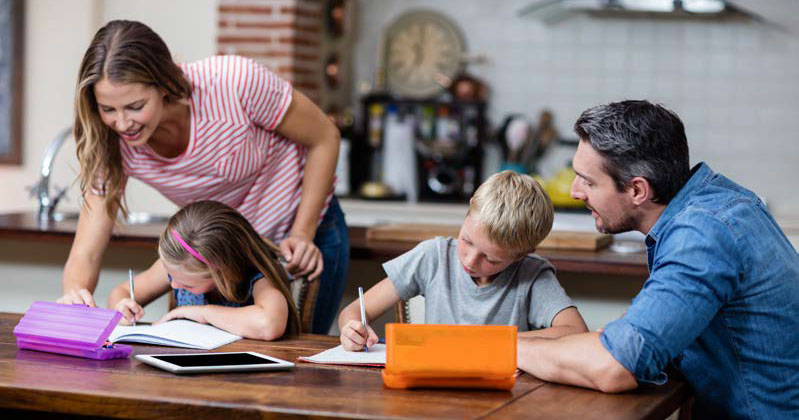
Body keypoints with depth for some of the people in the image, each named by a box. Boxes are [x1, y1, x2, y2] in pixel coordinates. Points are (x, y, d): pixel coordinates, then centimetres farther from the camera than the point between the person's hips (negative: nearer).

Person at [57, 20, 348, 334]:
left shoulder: (234, 82, -34)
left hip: (305, 230, -3)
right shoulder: (114, 143, -22)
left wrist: (302, 235, -22)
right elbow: (85, 255, -21)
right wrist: (75, 293, -44)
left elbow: (324, 139, -18)